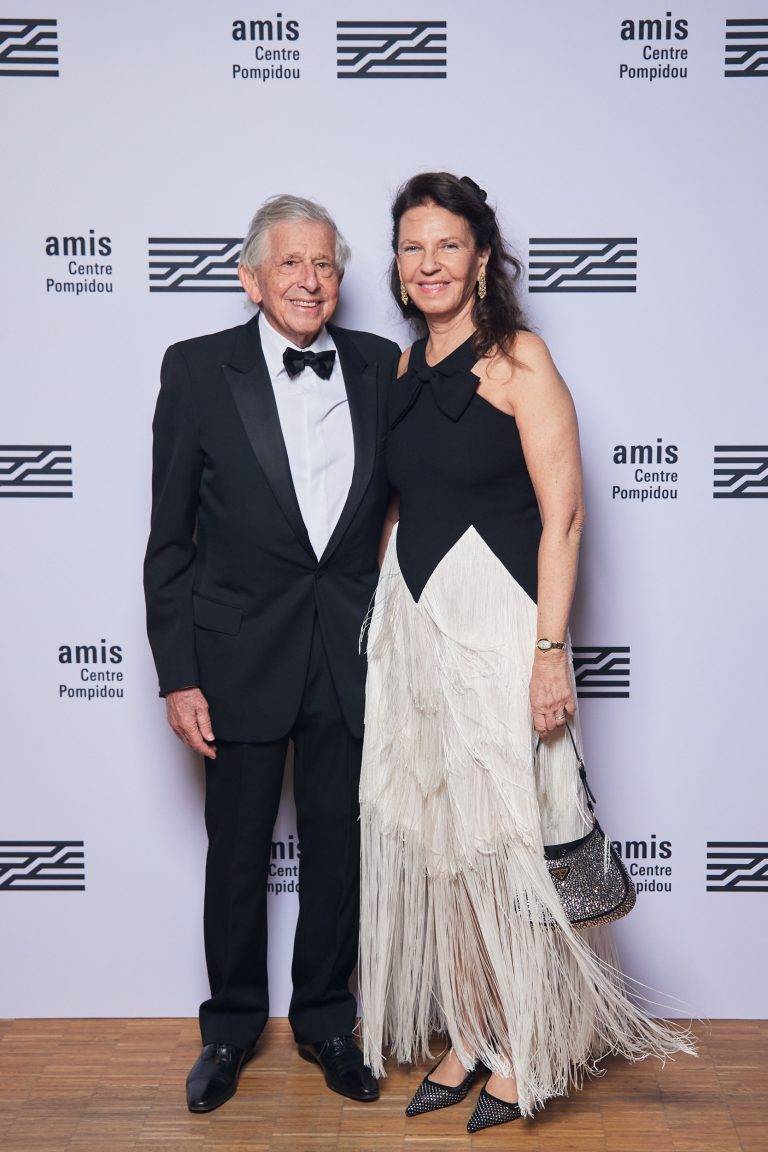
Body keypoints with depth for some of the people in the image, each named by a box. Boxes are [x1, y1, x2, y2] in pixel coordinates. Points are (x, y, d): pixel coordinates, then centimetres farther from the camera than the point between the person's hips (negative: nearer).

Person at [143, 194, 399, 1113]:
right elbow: (169, 539, -4)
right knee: (237, 852, 11)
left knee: (338, 843, 14)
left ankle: (325, 1019, 35)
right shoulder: (197, 370, -5)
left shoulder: (381, 367, 1)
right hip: (242, 651, -2)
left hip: (352, 650, 2)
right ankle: (232, 1023, 34)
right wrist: (177, 675, -8)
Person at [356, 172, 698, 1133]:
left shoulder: (520, 359, -6)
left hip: (494, 620, -6)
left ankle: (529, 1049, 22)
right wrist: (382, 616, 12)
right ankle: (471, 1035, 27)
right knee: (435, 835, 11)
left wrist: (550, 648, -17)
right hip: (410, 621, 6)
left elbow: (562, 513, -11)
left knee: (505, 834, 2)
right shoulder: (404, 370, 12)